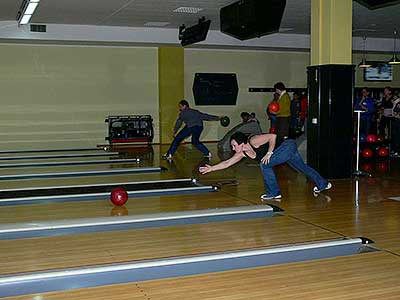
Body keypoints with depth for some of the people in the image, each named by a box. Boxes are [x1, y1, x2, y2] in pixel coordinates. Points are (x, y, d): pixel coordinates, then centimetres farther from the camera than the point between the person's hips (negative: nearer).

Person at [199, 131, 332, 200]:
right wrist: (210, 168, -7)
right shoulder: (242, 153, -2)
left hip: (288, 146, -9)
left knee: (265, 165, -17)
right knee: (302, 167, 21)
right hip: (285, 151, 9)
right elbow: (226, 163, 0)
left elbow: (273, 136, -26)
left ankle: (274, 193, -6)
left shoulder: (253, 141, -26)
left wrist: (269, 153, -23)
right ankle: (323, 184, 37)